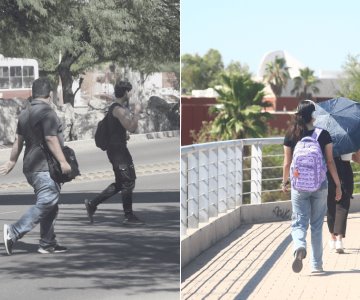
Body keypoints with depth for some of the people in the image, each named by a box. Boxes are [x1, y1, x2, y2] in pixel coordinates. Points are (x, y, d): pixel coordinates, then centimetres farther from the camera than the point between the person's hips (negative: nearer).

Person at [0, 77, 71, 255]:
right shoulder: (47, 112, -13)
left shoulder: (25, 114, 14)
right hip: (44, 168, -10)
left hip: (32, 167, 10)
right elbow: (51, 139, -20)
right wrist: (62, 161, -19)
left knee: (50, 206, 13)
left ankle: (48, 244, 13)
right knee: (45, 204, -13)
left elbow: (18, 140, 17)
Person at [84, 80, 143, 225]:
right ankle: (129, 216, 2)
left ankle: (92, 204, 14)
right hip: (118, 149, -10)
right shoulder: (119, 110, -17)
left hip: (115, 148, 10)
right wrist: (137, 112, -14)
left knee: (120, 183, 14)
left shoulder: (114, 108, 15)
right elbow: (132, 128, -25)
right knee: (128, 182, -4)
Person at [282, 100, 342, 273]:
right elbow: (330, 162, -3)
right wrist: (338, 185, 4)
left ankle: (299, 246, -26)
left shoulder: (291, 135, -3)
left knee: (299, 222, 6)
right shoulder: (323, 135, -4)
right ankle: (316, 264, 14)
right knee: (317, 224, 11)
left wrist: (285, 182, 16)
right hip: (320, 185, 0)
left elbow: (287, 163, 1)